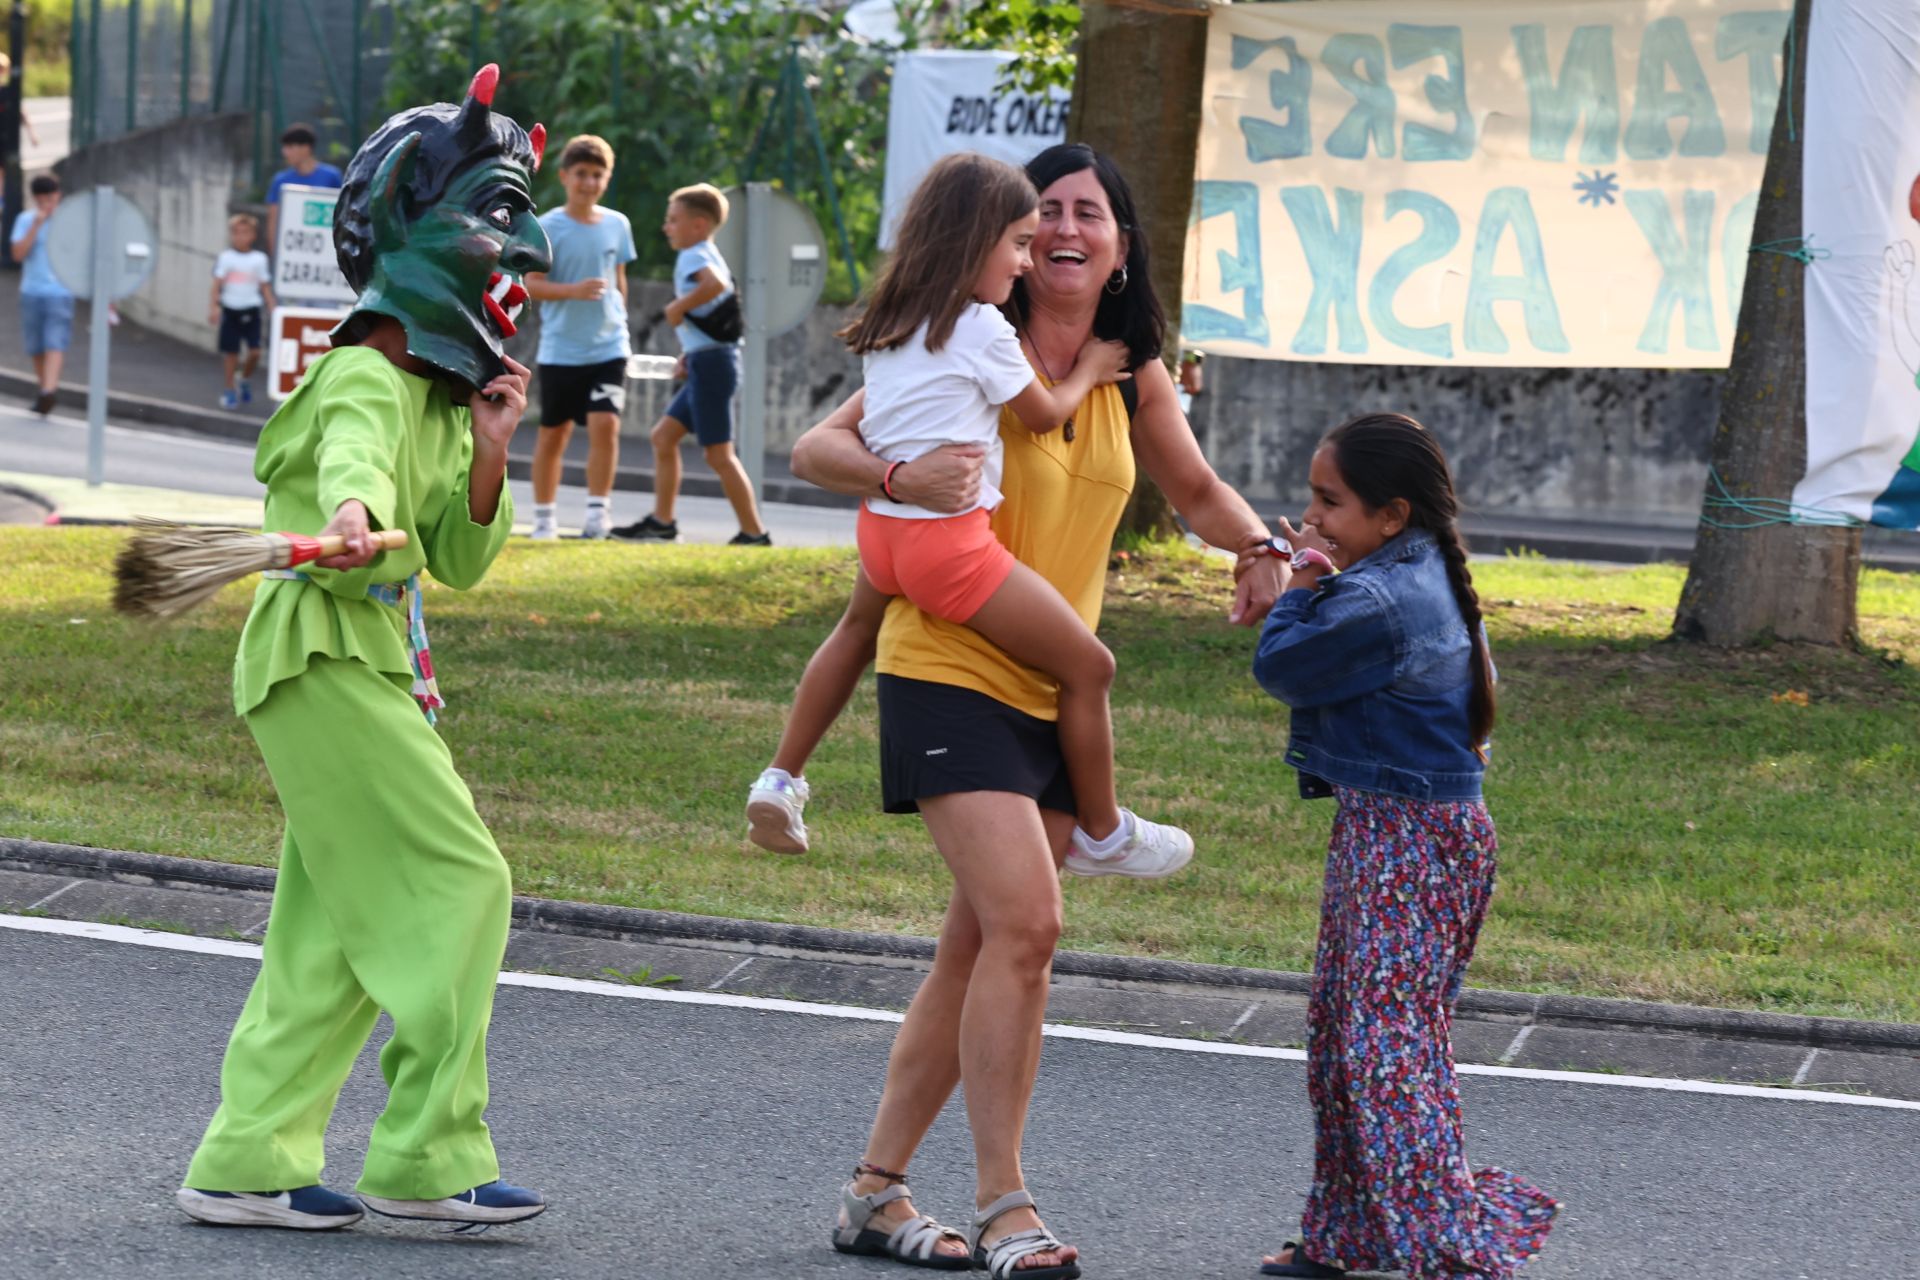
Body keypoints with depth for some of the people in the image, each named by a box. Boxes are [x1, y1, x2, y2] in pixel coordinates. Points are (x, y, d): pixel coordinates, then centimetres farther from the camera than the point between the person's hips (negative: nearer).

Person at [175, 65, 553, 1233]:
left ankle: (248, 1164, 11)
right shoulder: (369, 377, -13)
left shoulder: (441, 388, 17)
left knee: (335, 921, 9)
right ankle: (427, 1156, -9)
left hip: (375, 661, 10)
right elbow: (357, 460, -37)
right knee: (456, 882, -11)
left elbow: (461, 563, 16)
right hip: (328, 654, -10)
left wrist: (489, 450, 1)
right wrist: (355, 516, -59)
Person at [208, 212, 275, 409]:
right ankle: (230, 390, 17)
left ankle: (245, 380, 20)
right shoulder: (225, 257, 0)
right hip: (230, 310, 0)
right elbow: (217, 284, -1)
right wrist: (213, 306, -10)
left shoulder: (259, 259, 3)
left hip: (251, 310, 0)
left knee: (254, 352, -8)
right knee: (230, 353, 4)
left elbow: (265, 287, 6)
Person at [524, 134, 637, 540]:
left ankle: (598, 510, -7)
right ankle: (543, 517, 19)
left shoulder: (617, 225, 5)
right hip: (560, 349, -2)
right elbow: (533, 285, -11)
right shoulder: (548, 227, -7)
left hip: (609, 347, 2)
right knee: (553, 432, 7)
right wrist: (574, 290, -26)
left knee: (605, 423, -15)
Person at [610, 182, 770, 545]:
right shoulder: (706, 256, 19)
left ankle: (754, 533, -4)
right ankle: (662, 522, 17)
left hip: (711, 364, -10)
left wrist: (678, 306, -21)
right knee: (664, 436, 14)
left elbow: (716, 284, -35)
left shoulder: (694, 256, -12)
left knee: (718, 453, -7)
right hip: (707, 362, 10)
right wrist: (690, 355, 18)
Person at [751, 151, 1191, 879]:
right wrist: (1087, 373, 20)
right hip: (950, 542, -9)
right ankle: (1103, 834, 11)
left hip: (881, 531, 9)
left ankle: (782, 778, 42)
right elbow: (1043, 414, 2)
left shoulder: (891, 324, 11)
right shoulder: (981, 329, -12)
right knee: (1087, 666, 2)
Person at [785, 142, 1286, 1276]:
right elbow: (818, 448, -7)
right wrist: (900, 477, -28)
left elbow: (1194, 486, 23)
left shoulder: (1133, 375, 8)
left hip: (1055, 692, 6)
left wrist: (1257, 549, 3)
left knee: (984, 945, 9)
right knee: (1025, 924, -18)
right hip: (948, 672, -6)